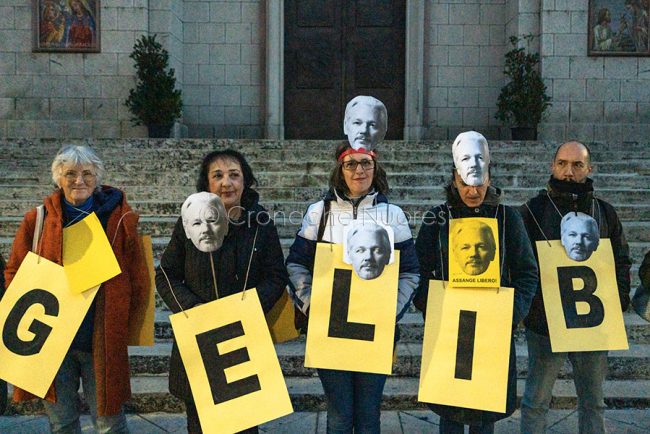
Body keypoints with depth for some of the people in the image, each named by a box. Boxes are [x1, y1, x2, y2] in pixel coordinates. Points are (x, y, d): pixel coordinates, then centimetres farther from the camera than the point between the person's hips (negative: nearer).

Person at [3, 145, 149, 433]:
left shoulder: (119, 219, -2)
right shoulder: (38, 220, 3)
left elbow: (138, 280, 1)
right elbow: (14, 272, 12)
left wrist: (118, 320, -3)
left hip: (102, 341, -2)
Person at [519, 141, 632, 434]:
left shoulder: (605, 213, 8)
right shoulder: (533, 210, -3)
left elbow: (622, 261, 13)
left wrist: (618, 301, -1)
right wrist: (526, 305, -14)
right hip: (545, 323, -3)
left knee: (593, 401, 16)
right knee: (536, 401, 7)